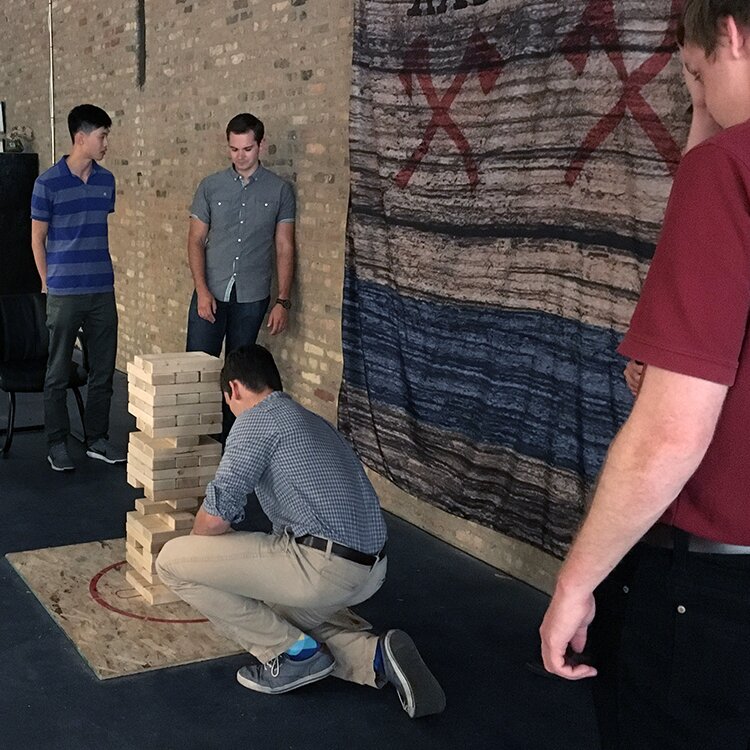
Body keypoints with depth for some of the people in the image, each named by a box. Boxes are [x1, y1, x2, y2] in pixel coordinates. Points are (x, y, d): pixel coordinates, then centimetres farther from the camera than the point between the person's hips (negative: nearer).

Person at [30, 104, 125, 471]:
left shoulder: (106, 180, 7)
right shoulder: (48, 183, -7)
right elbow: (38, 238, 0)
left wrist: (101, 272, 14)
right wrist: (48, 284, 1)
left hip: (103, 292, 5)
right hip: (64, 294, -4)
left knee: (103, 371, 9)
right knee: (58, 374, 5)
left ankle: (97, 439, 21)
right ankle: (57, 444, 16)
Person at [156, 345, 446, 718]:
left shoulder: (257, 419, -3)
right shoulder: (312, 420, 25)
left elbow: (216, 517, -12)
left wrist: (195, 549, 13)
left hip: (323, 568, -9)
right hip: (370, 569, 9)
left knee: (172, 561, -2)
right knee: (287, 613, 36)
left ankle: (291, 653, 3)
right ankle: (375, 655, 8)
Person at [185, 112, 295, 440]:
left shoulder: (280, 190, 0)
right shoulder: (210, 186, 3)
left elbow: (284, 248, 1)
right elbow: (196, 240, 4)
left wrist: (283, 301, -5)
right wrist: (202, 290, -8)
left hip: (252, 299, 0)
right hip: (210, 294, 1)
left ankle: (229, 440, 21)